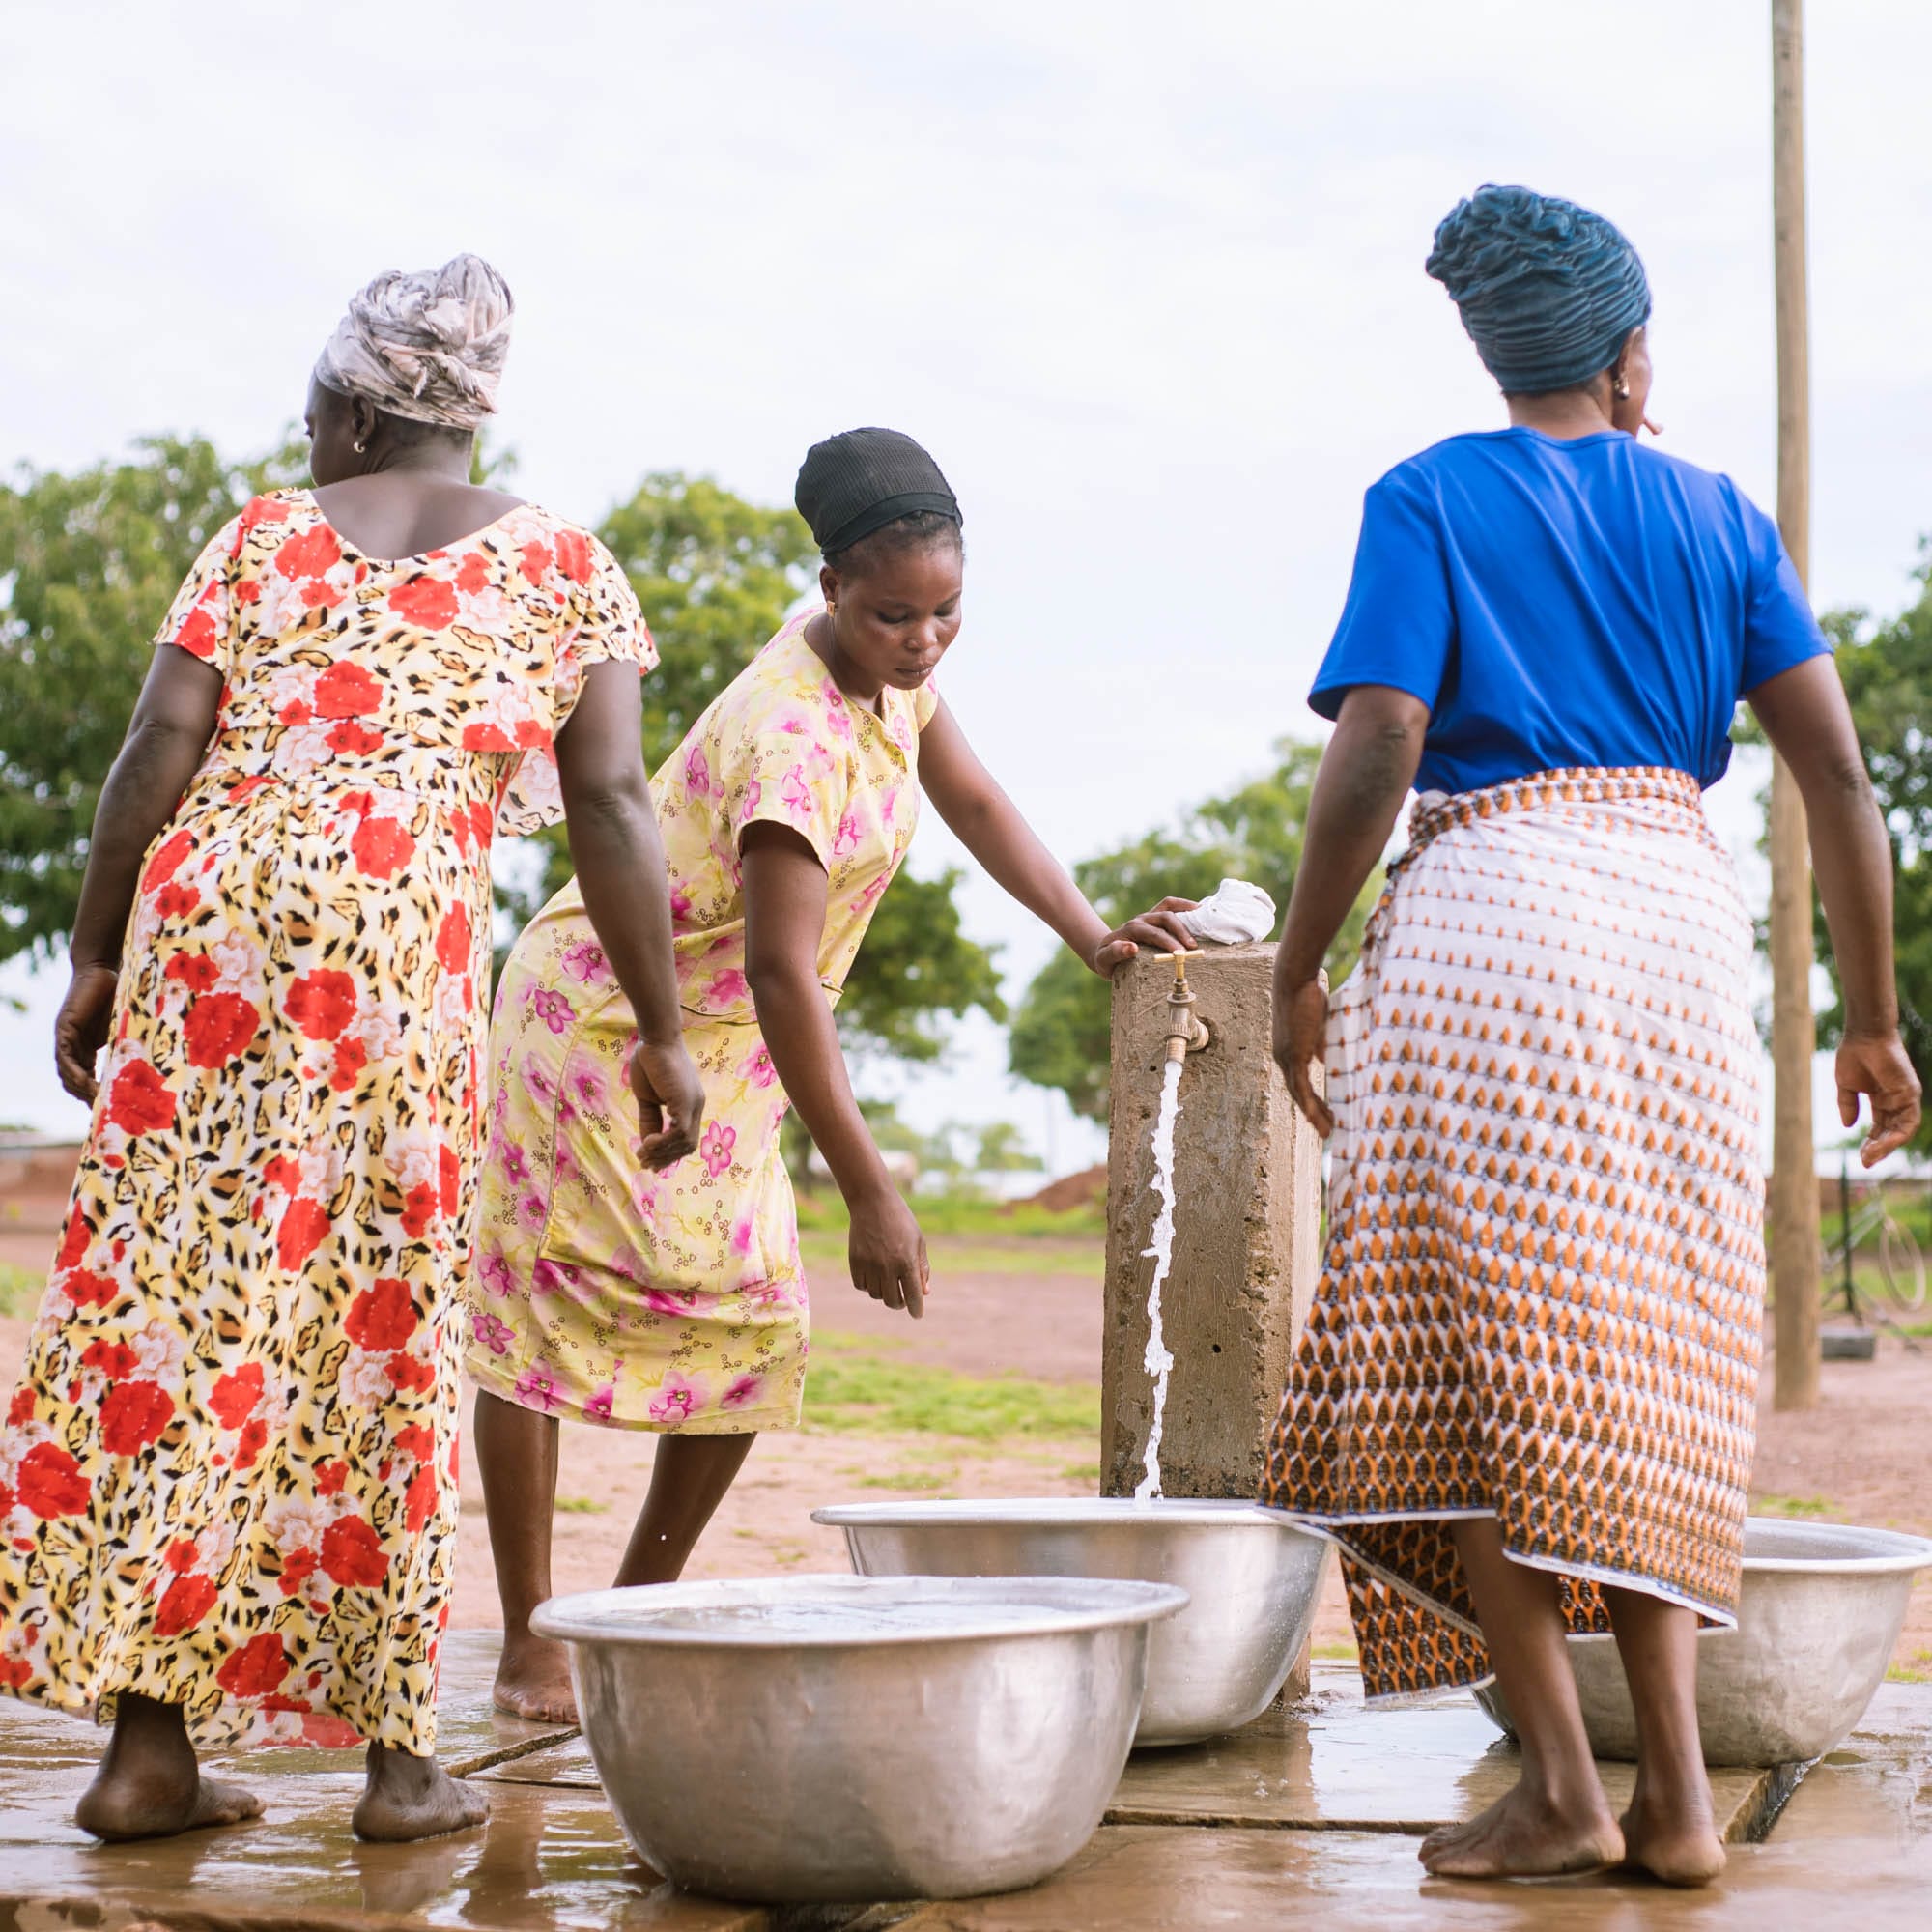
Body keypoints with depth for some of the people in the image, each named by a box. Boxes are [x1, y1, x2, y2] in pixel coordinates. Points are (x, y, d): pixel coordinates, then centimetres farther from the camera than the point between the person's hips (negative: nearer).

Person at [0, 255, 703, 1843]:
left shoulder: (265, 539, 14)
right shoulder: (564, 565, 12)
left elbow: (160, 745, 3)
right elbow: (612, 806, 3)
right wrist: (662, 1034, 7)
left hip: (207, 910, 1)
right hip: (397, 944, -1)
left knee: (172, 1302, 4)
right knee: (382, 1332, 6)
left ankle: (149, 1743, 3)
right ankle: (398, 1754, 10)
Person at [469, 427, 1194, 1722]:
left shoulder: (891, 670, -2)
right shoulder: (796, 737, -30)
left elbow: (973, 800, 15)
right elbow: (779, 969, -34)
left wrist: (1094, 937, 3)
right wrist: (870, 1192, -34)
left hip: (723, 1049, 9)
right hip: (601, 1020, -9)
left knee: (752, 1331, 3)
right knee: (543, 1319, -6)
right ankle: (531, 1645, 1)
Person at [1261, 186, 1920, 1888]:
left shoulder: (1429, 501, 5)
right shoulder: (1715, 515, 15)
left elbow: (1375, 754, -7)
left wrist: (1297, 976, 3)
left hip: (1490, 914, -4)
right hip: (1685, 918, 4)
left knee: (1477, 1362, -2)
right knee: (1645, 1371, 10)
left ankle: (1561, 1780, -8)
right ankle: (1677, 1792, 5)